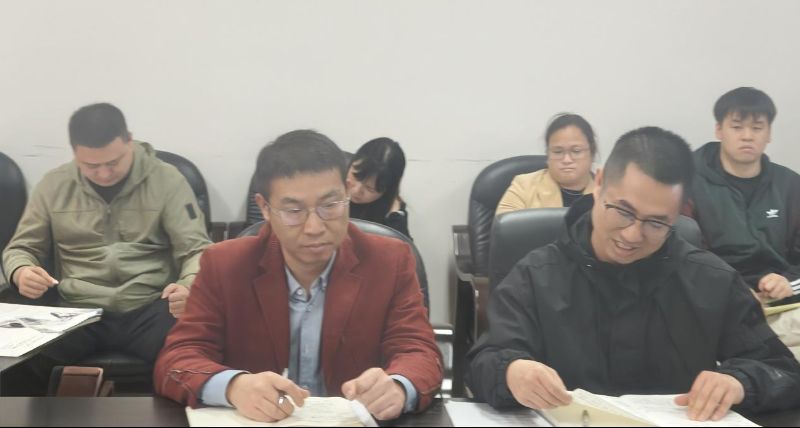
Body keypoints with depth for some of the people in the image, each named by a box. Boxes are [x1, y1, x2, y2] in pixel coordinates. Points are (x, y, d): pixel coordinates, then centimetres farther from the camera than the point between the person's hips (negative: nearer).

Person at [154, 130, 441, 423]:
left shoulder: (391, 263, -1)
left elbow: (420, 354, -6)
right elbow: (175, 361, -7)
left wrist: (396, 388, -30)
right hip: (250, 421, 0)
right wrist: (234, 386, -28)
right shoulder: (224, 266, -2)